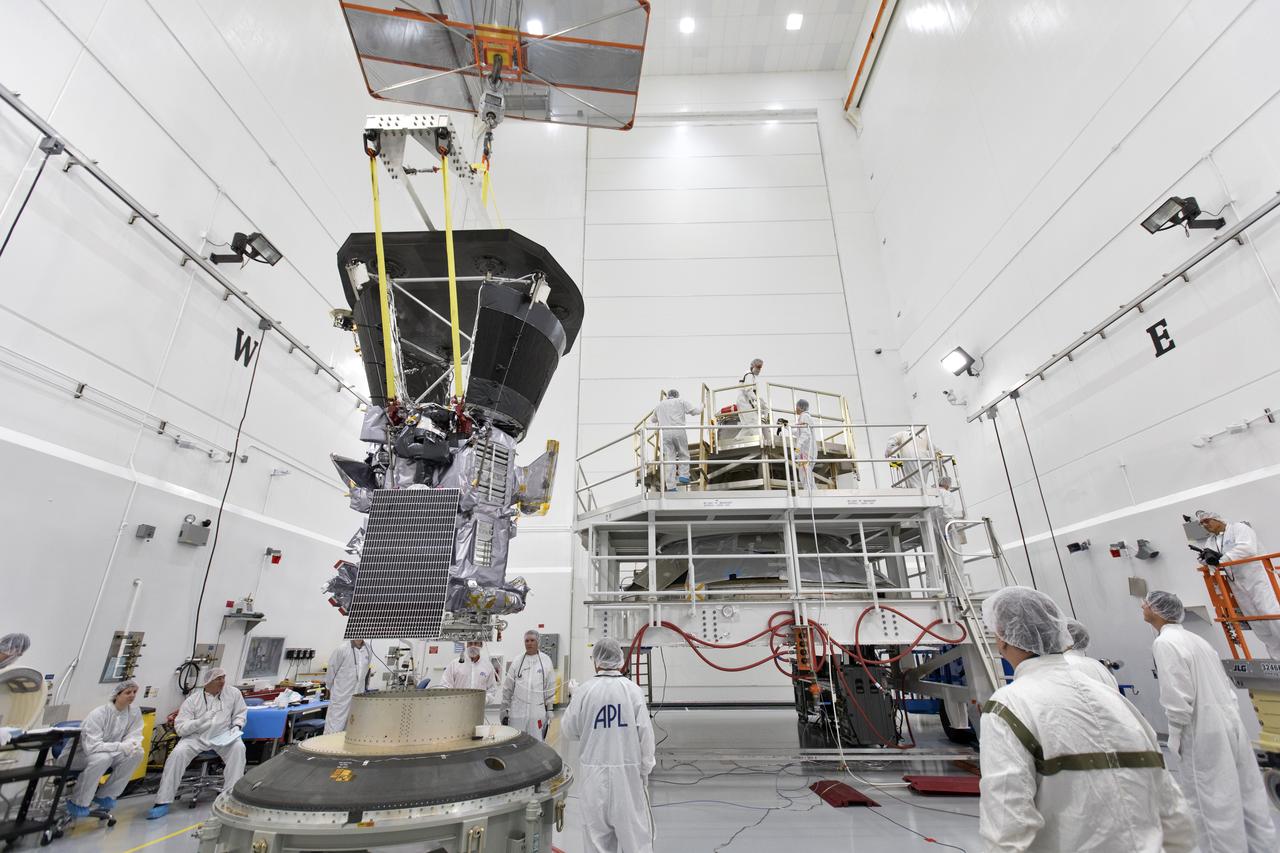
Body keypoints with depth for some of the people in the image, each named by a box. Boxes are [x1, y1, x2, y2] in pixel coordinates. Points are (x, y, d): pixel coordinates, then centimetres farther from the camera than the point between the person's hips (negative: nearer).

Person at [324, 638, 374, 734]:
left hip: (359, 696, 4)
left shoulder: (369, 649, -1)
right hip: (341, 696, -4)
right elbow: (331, 669, -2)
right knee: (335, 728, 0)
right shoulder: (341, 649, -14)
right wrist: (329, 687, 8)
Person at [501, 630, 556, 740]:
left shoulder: (546, 661, 1)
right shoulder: (517, 662, 2)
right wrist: (505, 711, 6)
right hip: (517, 711, 1)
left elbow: (550, 688, 4)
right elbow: (507, 688, 6)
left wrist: (549, 710, 3)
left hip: (538, 713, -1)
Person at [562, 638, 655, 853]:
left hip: (595, 771, 1)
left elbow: (569, 730, 1)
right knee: (634, 827, 10)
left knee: (597, 828, 14)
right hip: (627, 769, 0)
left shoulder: (584, 691, -11)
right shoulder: (632, 690, -11)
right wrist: (645, 769, 5)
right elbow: (645, 733, -7)